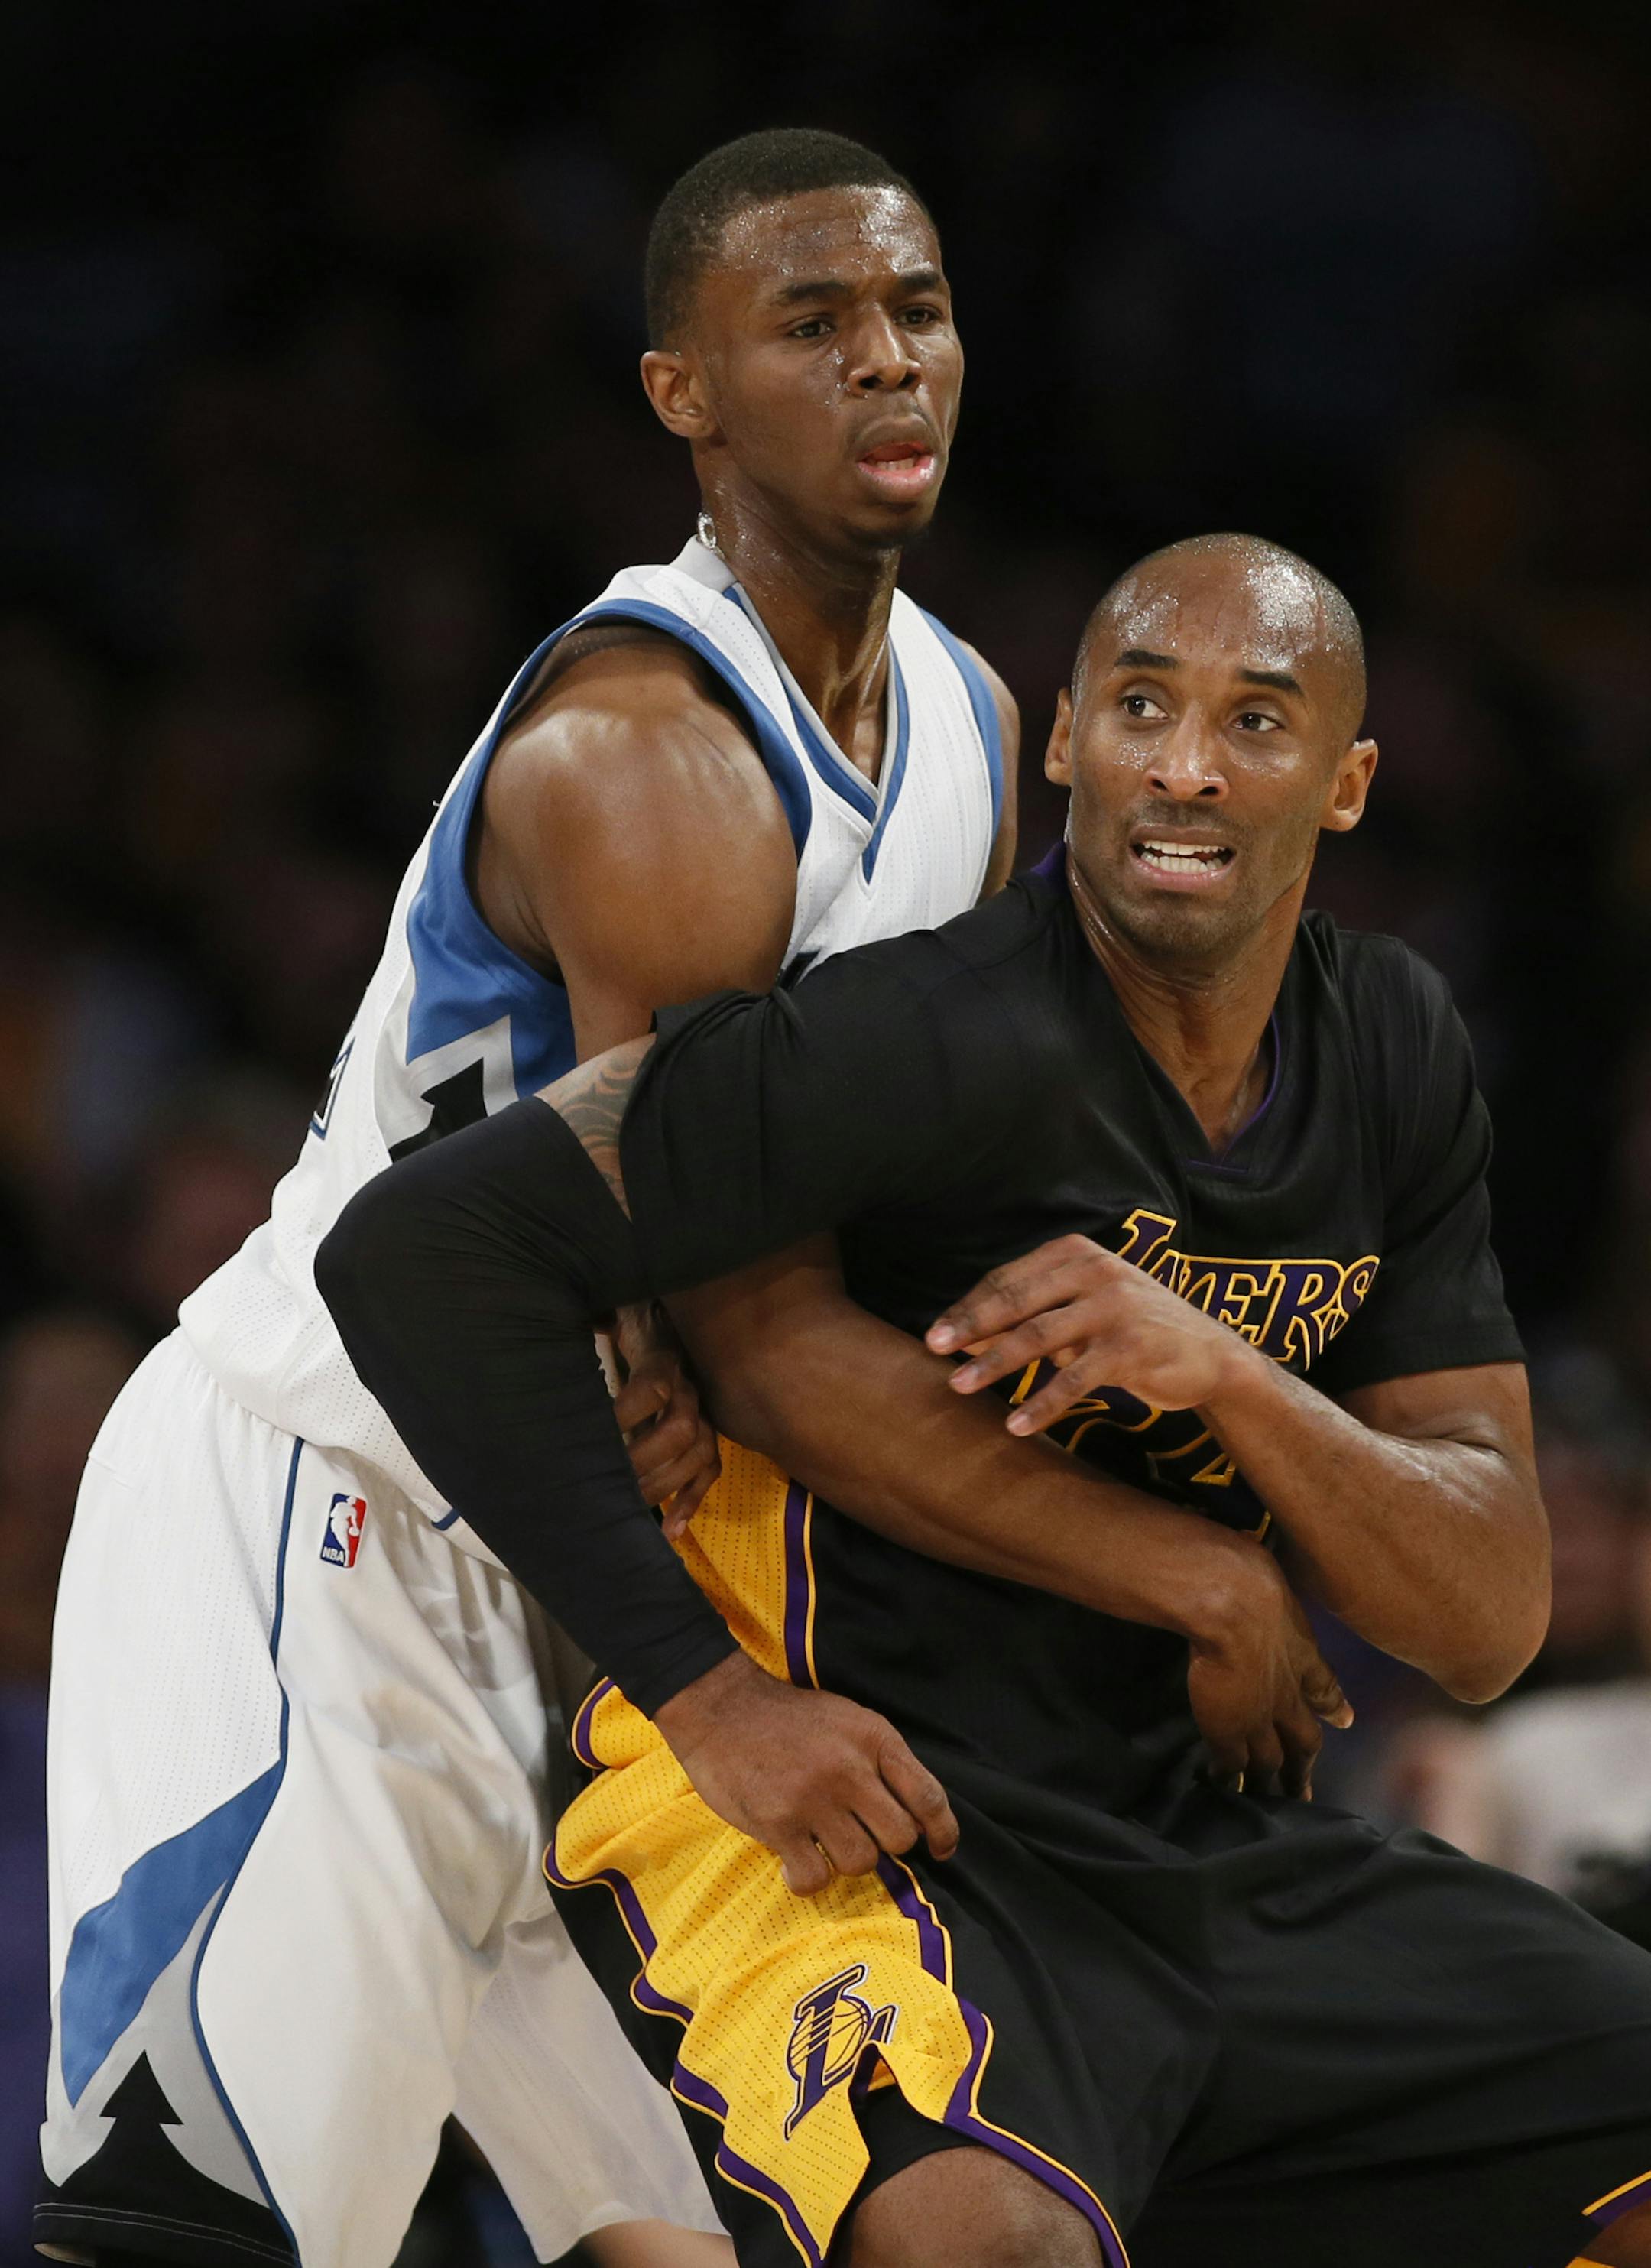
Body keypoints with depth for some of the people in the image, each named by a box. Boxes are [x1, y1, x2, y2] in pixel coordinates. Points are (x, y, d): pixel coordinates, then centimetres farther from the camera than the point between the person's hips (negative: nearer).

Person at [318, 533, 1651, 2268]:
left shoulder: (1393, 1052, 7)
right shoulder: (959, 1049, -18)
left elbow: (1489, 1622, 4)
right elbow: (422, 1248, -23)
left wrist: (1231, 1381, -16)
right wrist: (708, 1692, -23)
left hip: (1211, 1849, 8)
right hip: (853, 1842, -8)